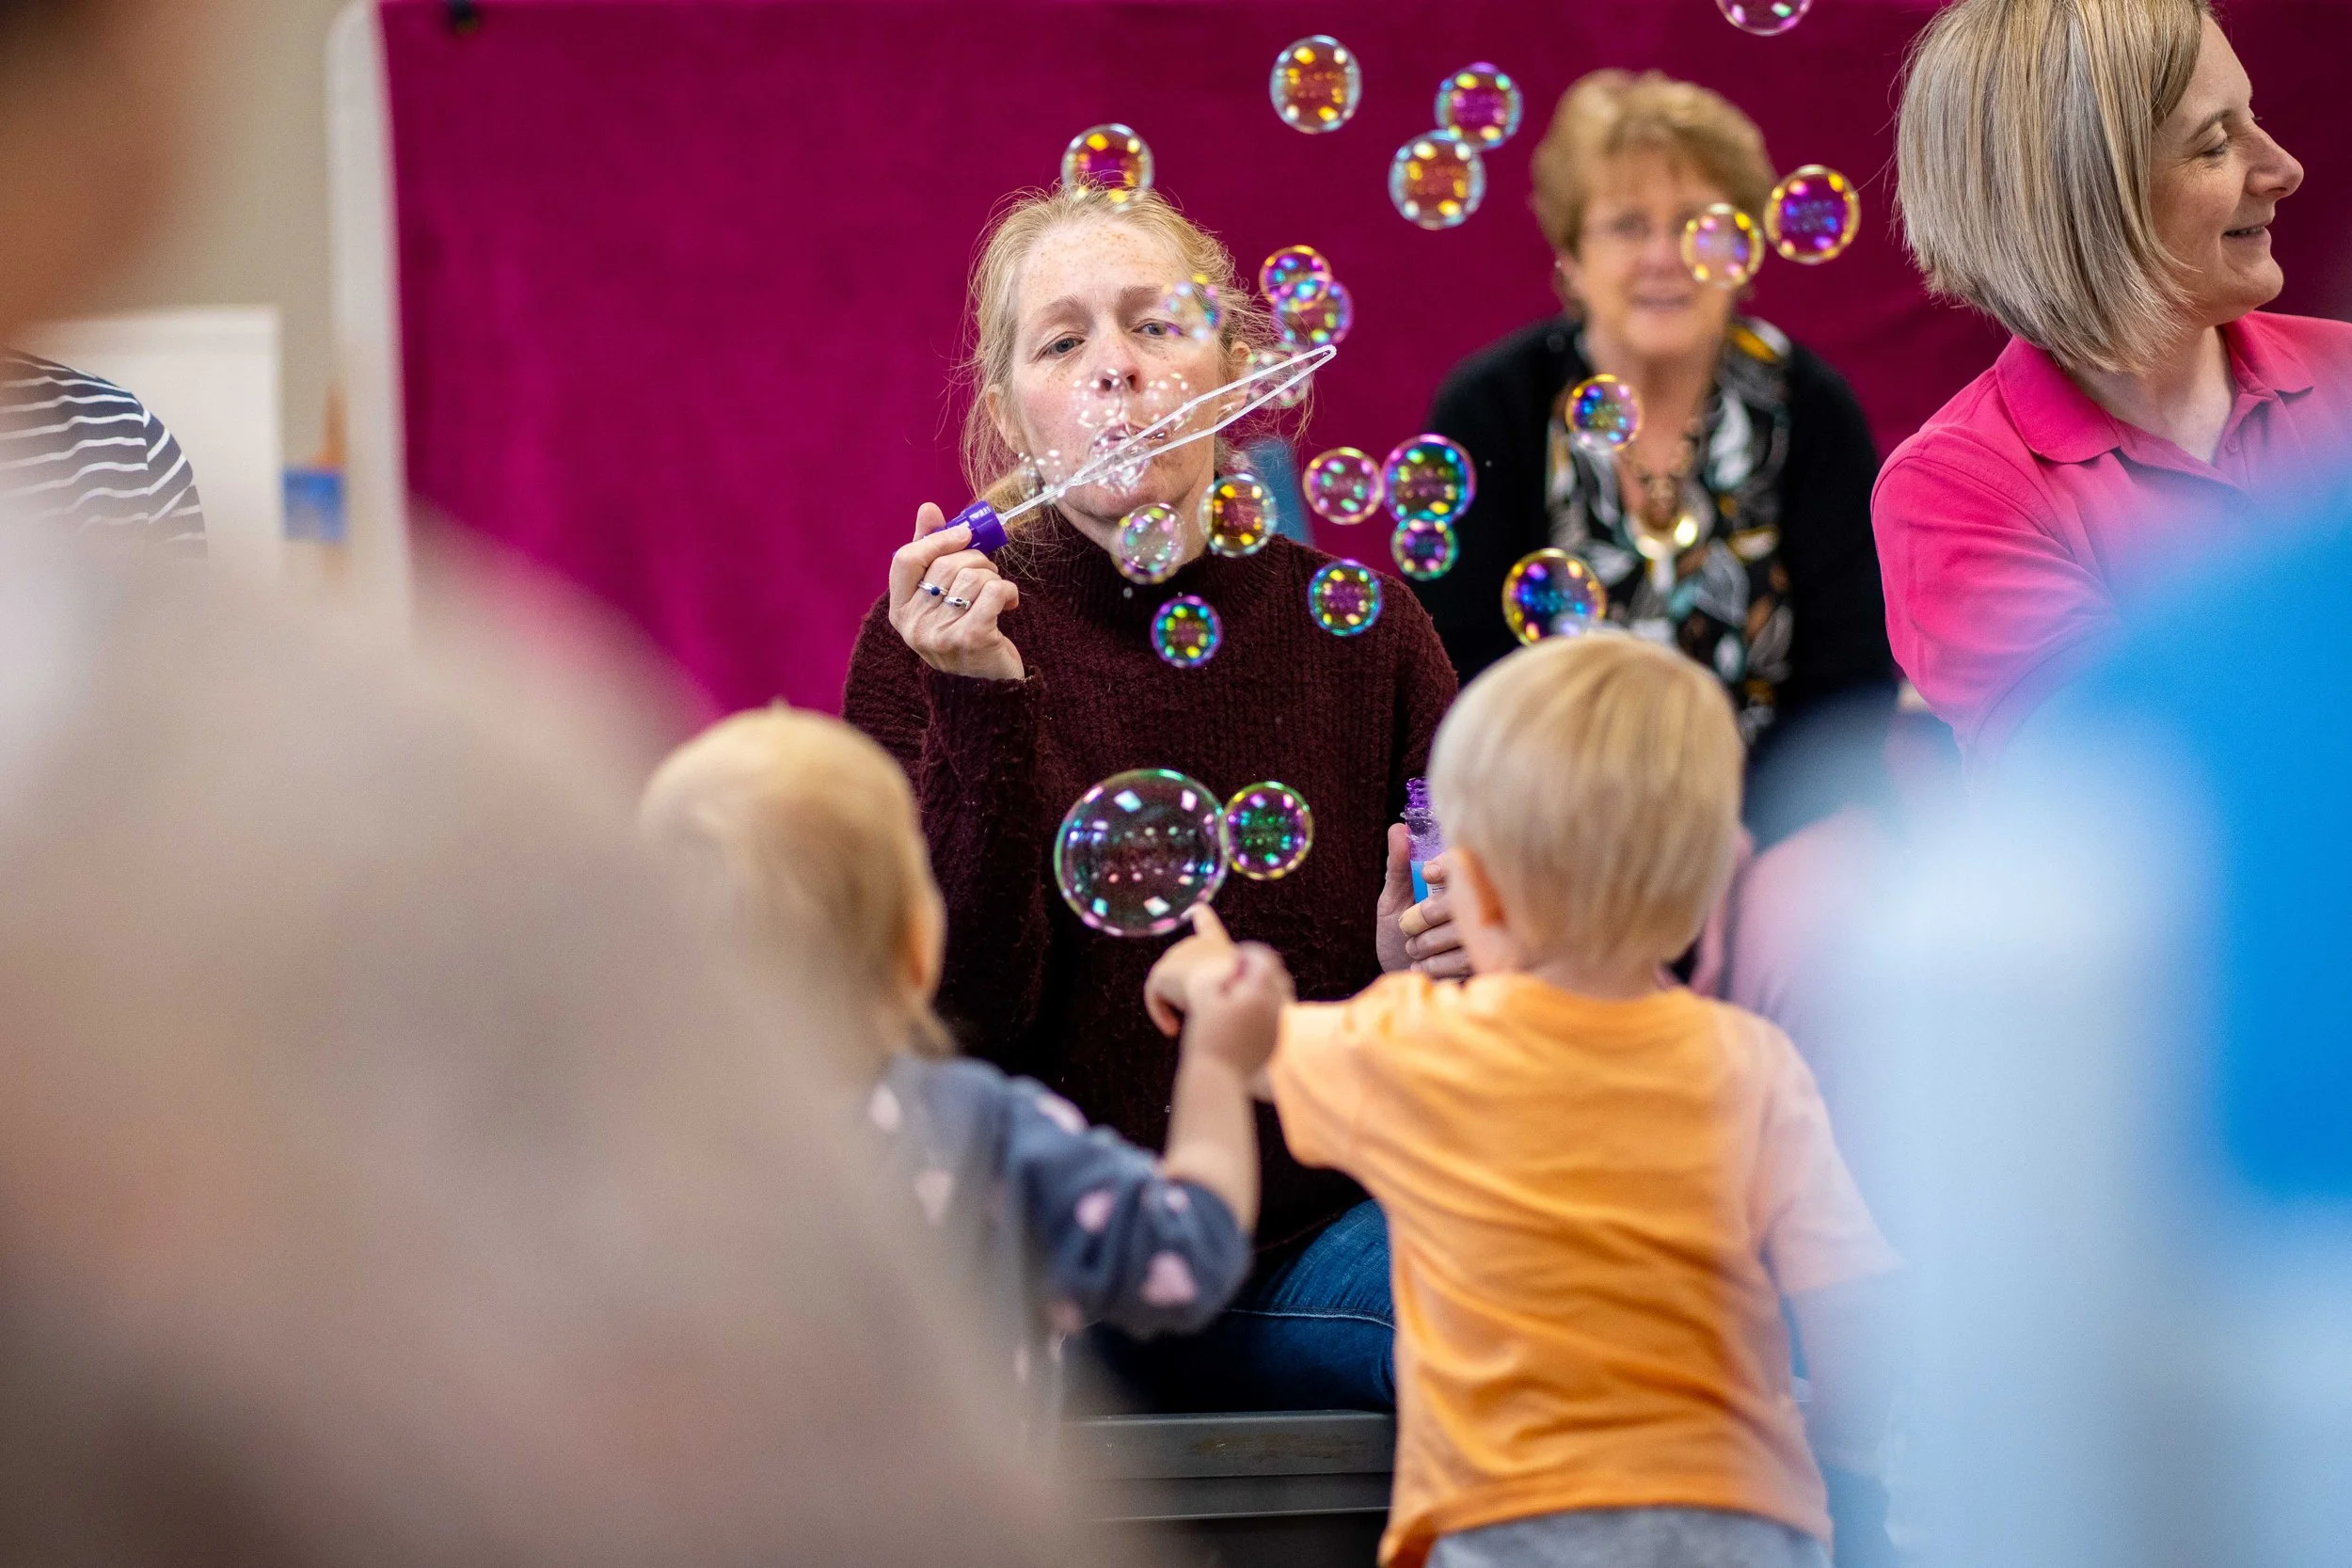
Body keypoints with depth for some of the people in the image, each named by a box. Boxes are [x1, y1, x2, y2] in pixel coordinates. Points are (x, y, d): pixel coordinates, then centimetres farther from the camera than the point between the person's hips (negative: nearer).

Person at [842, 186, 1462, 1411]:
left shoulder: (1361, 632, 6)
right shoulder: (938, 637, 1)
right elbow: (962, 1015, -10)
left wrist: (1433, 973, -7)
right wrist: (980, 710, -19)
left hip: (1312, 1236, 2)